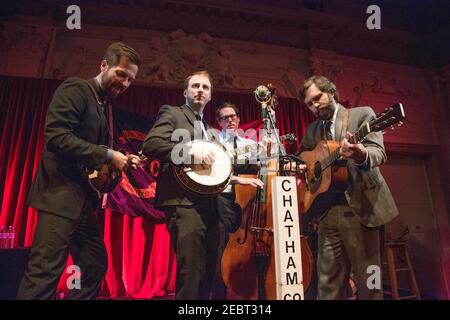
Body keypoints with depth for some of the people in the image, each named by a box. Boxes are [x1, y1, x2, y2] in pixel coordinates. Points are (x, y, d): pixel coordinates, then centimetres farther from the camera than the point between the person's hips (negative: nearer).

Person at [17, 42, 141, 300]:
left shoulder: (104, 106, 19)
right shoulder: (75, 89, -6)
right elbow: (56, 136, -20)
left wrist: (122, 160, 4)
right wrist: (108, 155, -19)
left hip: (84, 198, 9)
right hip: (61, 194, -9)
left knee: (96, 267, 11)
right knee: (46, 272, -7)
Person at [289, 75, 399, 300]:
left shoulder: (362, 114, 2)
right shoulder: (312, 130, 16)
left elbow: (379, 152, -11)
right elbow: (302, 156, 23)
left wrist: (361, 154, -34)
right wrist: (298, 165, -1)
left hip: (361, 207, -4)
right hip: (327, 210, 4)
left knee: (368, 282, 4)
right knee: (328, 283, 8)